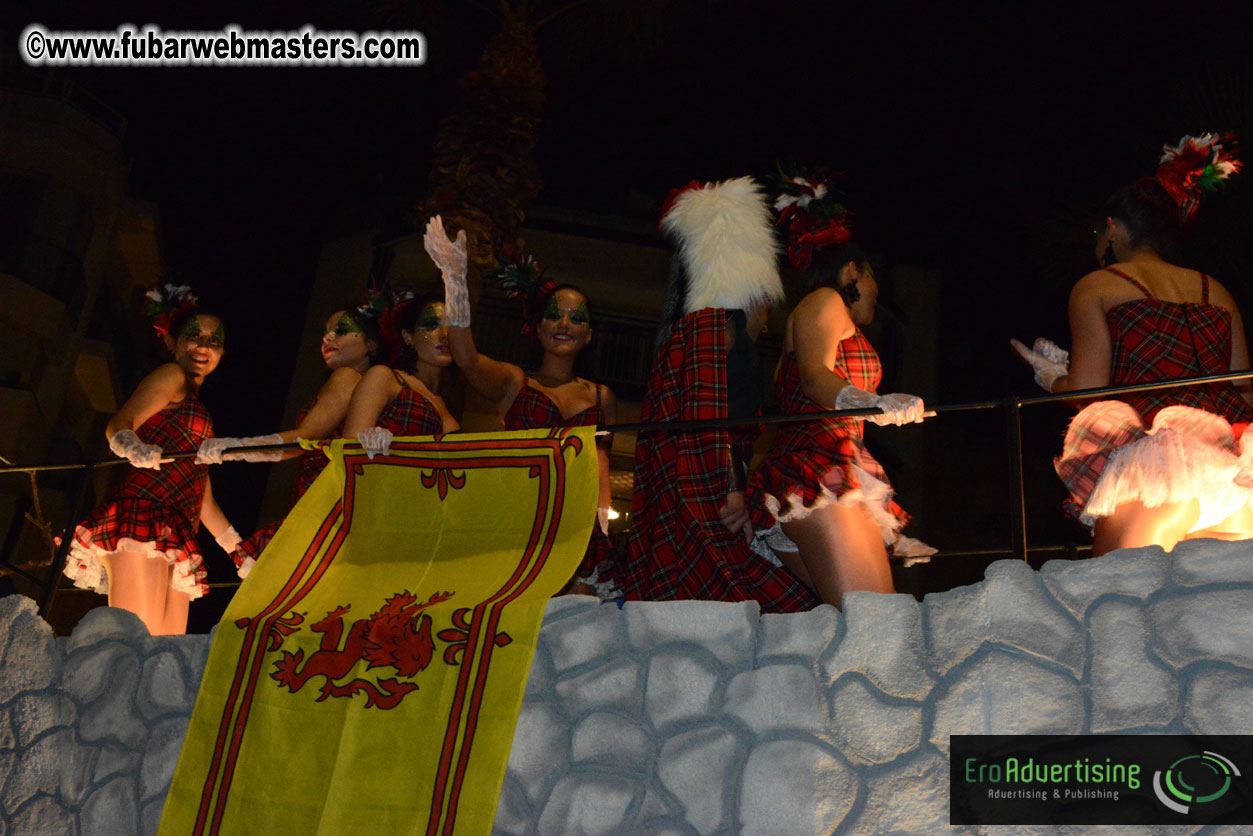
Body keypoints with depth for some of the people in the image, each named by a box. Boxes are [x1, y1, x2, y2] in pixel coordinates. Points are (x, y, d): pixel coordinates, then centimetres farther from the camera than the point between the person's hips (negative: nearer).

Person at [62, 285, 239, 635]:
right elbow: (118, 424, -9)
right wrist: (133, 448, -31)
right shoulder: (171, 376, 9)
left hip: (177, 541, 8)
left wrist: (240, 552, 31)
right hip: (142, 515, -8)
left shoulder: (200, 413, 32)